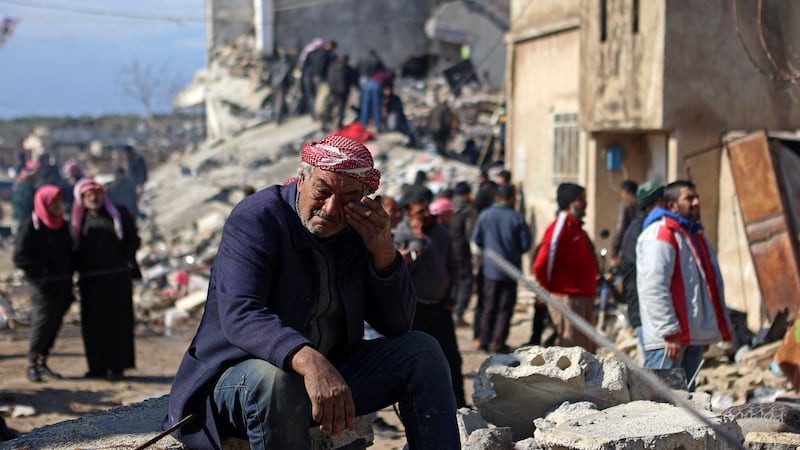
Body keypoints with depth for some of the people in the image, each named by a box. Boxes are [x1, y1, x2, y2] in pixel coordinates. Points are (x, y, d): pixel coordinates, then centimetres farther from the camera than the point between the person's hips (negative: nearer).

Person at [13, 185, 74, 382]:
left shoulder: (62, 225, 12)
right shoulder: (31, 227, -9)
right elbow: (20, 257, -13)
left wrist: (69, 271, 9)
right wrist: (42, 269, -16)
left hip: (63, 285, 6)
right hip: (43, 285, -6)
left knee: (54, 324, 8)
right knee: (42, 323, -9)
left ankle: (42, 362, 18)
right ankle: (32, 364, 2)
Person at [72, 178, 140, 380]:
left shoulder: (119, 214, 5)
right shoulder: (79, 221, 13)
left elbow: (133, 240, 3)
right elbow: (75, 248, 14)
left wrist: (126, 261, -11)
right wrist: (78, 267, -3)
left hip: (116, 278, -3)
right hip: (90, 280, 3)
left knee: (117, 321, -3)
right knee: (93, 324, 3)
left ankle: (117, 366, 0)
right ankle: (97, 366, 9)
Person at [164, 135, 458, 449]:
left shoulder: (357, 231, 3)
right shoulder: (254, 219, -16)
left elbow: (397, 326, 3)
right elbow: (239, 316, -32)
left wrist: (383, 252, -14)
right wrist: (308, 360, -50)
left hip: (329, 371, 6)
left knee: (422, 352, -6)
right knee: (274, 378, -40)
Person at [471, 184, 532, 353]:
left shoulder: (485, 215, -5)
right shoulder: (517, 218, -11)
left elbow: (476, 239, 1)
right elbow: (526, 244, -8)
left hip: (490, 268, 2)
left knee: (489, 307, 14)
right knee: (505, 308, 6)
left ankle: (484, 342, 15)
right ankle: (498, 343, 5)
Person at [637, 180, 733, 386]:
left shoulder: (696, 236, 21)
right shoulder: (660, 235, -11)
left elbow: (713, 282, 26)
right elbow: (654, 288, -19)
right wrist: (670, 332, -23)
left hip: (694, 336, 10)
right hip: (668, 338, -10)